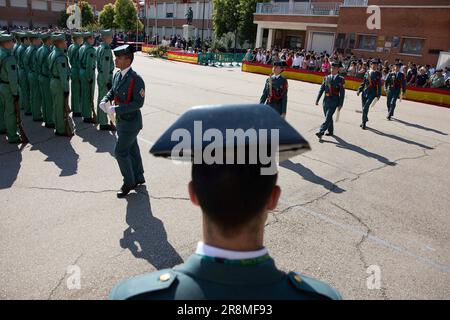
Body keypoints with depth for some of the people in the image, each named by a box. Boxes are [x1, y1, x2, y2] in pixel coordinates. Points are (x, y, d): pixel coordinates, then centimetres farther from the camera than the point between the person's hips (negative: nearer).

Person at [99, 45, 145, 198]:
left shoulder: (136, 79, -22)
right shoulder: (117, 75, 2)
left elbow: (138, 103, -25)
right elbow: (112, 91, 16)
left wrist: (116, 109, -27)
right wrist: (105, 100, -5)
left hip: (131, 122, -8)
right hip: (121, 120, 8)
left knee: (121, 151, -3)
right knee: (132, 149, 19)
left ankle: (129, 182, 17)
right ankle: (139, 178, 36)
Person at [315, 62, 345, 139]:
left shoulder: (340, 79, -3)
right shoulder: (326, 78, 9)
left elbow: (342, 93, -5)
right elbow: (322, 89, 11)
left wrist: (340, 104, -10)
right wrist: (317, 100, 6)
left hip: (334, 101, -5)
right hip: (326, 100, 5)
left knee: (328, 117, -12)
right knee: (328, 117, 15)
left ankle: (321, 132, -17)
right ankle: (331, 131, 31)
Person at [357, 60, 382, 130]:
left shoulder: (378, 74, 1)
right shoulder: (367, 73, 9)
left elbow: (379, 85, 0)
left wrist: (378, 95, -4)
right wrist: (359, 90, 5)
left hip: (372, 93, -4)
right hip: (365, 92, 4)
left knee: (365, 108, -16)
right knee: (364, 108, 10)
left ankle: (364, 123, -8)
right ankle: (364, 121, 28)